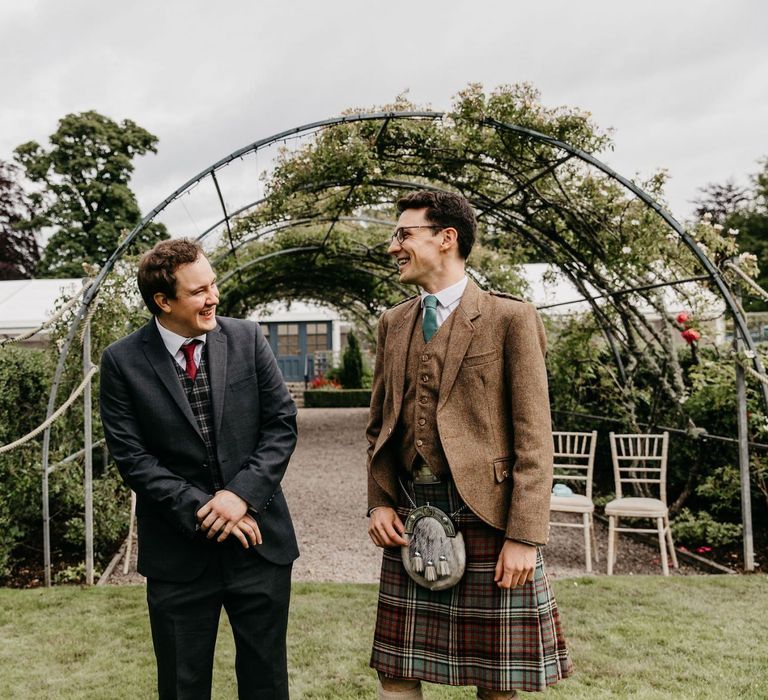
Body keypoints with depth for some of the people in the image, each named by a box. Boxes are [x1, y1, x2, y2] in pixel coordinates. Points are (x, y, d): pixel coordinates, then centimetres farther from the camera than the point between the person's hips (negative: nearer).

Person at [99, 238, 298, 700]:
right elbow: (131, 456, -8)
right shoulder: (123, 362, -5)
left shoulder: (248, 339, -1)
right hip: (179, 552, -1)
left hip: (260, 539, 2)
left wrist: (242, 494, -14)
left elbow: (282, 424, -2)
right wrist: (203, 511, -15)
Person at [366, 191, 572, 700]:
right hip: (408, 518, 5)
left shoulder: (511, 318, -6)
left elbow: (534, 440, -9)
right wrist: (379, 502, 4)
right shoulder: (393, 322, 11)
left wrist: (524, 538, -14)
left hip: (486, 517, -4)